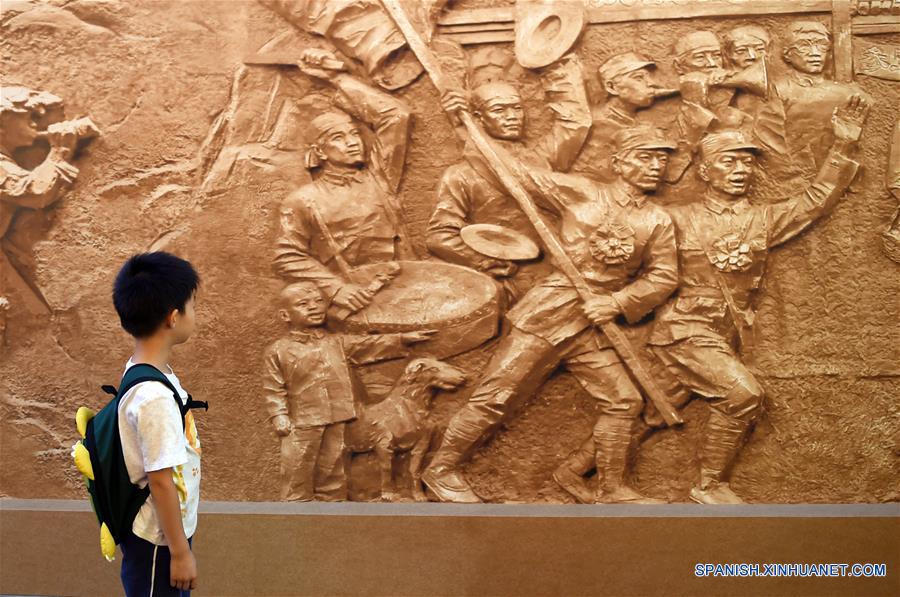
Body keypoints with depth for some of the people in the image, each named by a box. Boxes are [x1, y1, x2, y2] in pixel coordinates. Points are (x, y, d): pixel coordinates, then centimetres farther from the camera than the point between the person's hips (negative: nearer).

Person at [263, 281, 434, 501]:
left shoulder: (337, 343, 10)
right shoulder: (279, 351, 1)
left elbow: (370, 345, 8)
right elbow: (274, 389, 1)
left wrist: (403, 339, 1)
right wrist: (279, 417, -10)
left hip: (338, 423, 3)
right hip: (302, 425, -3)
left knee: (332, 473, 11)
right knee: (297, 475, 0)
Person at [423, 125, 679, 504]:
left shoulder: (658, 223, 7)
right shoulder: (580, 193, -2)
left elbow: (664, 277, 4)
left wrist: (617, 303, -10)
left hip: (593, 326, 5)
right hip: (548, 312, -5)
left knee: (624, 401, 5)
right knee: (497, 396, -4)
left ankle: (612, 490, 20)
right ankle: (441, 469, 9)